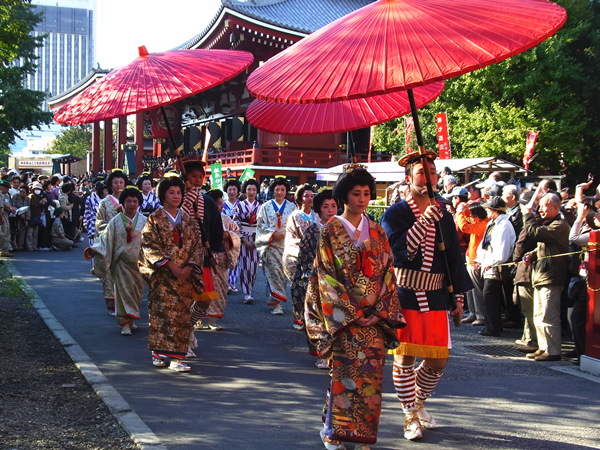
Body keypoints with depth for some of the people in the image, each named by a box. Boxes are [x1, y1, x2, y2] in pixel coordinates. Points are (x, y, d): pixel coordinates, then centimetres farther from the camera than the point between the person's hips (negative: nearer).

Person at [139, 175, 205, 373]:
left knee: (182, 314, 0)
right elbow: (150, 246, -8)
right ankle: (159, 354, -2)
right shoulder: (154, 219, 1)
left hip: (185, 275, 3)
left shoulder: (189, 220, 11)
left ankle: (176, 358, 2)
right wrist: (171, 266, -17)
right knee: (162, 311, -8)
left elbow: (197, 246, 7)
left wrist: (188, 268, -8)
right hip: (162, 275, -3)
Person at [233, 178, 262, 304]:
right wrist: (245, 240, -8)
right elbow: (236, 224, -1)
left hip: (257, 240, 2)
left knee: (254, 266, 0)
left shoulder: (261, 206, 6)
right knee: (245, 266, -7)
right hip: (243, 239, -2)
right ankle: (247, 293, -5)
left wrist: (257, 241, -4)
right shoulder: (239, 206, 2)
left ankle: (248, 290, 16)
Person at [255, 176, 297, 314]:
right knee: (273, 271, -12)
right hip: (270, 244, -2)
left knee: (283, 272, -1)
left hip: (287, 244, 2)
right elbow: (260, 224, 4)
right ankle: (276, 304, -10)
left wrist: (286, 233, -10)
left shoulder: (292, 207, 10)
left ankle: (274, 299, 12)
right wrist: (273, 232, -10)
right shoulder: (266, 207, 8)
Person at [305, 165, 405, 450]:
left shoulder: (377, 232, 10)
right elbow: (326, 276, -5)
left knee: (371, 375, 1)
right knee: (344, 372, -5)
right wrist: (351, 312, -11)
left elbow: (387, 273, 8)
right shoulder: (331, 231, 0)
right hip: (343, 316, -3)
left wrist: (379, 311, -4)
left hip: (374, 316, 3)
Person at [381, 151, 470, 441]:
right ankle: (410, 416, 13)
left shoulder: (444, 218, 11)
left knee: (438, 361, 5)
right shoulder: (395, 214, -2)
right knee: (404, 357, -2)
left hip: (435, 298, 4)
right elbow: (398, 250, -17)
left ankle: (418, 402, 32)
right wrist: (424, 221, -24)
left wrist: (458, 296, 11)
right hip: (403, 295, -4)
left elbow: (455, 258, 15)